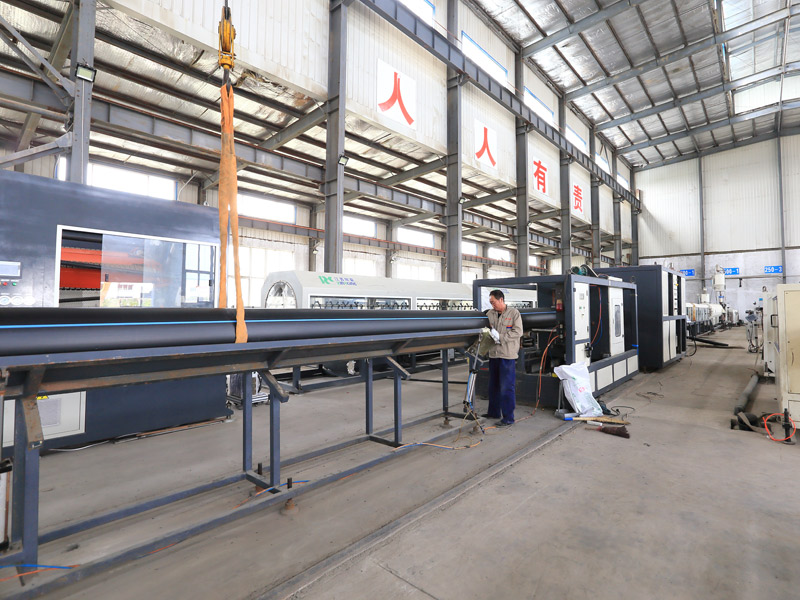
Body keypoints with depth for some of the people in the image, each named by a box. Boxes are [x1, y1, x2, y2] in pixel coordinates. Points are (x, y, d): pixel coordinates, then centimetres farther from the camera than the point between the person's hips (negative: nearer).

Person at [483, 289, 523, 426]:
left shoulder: (514, 313, -5)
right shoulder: (490, 314, 9)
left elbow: (518, 332, -11)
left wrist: (500, 337, -17)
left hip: (507, 355, -6)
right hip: (493, 354, 6)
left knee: (507, 387, -2)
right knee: (493, 385, 17)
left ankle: (508, 417, 9)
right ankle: (494, 412, 32)